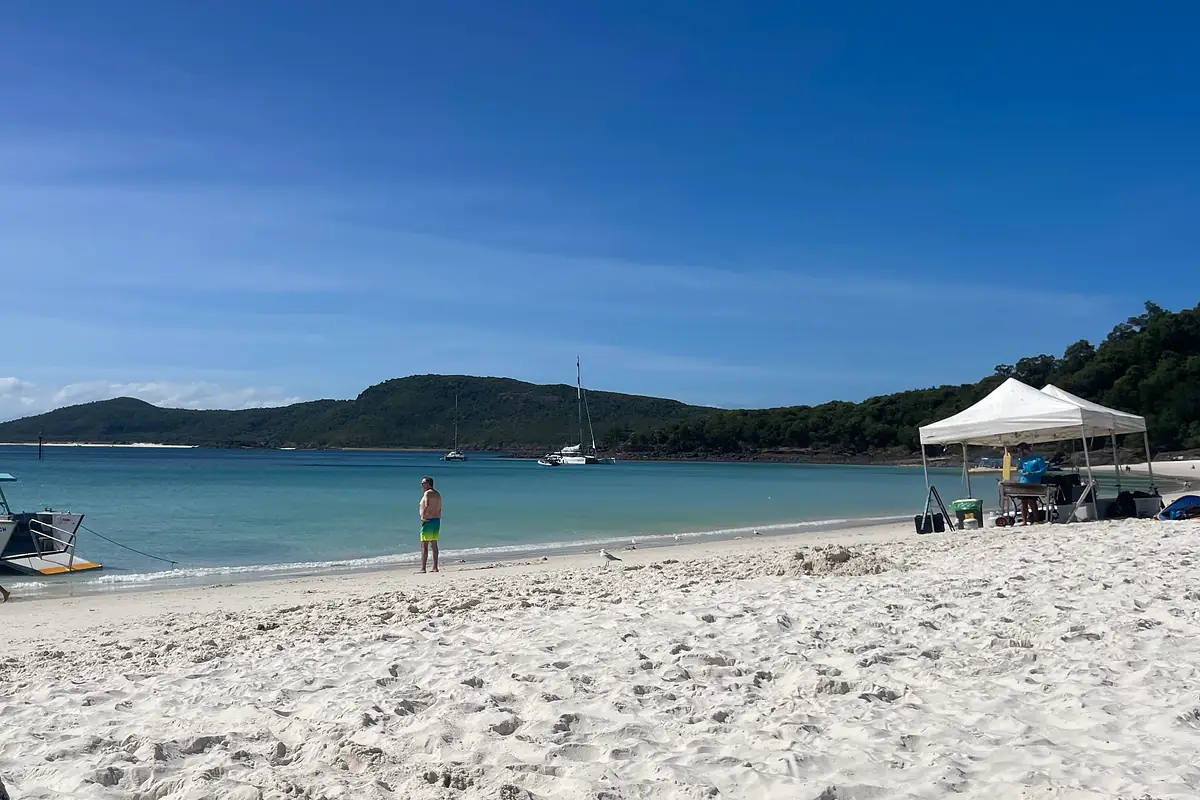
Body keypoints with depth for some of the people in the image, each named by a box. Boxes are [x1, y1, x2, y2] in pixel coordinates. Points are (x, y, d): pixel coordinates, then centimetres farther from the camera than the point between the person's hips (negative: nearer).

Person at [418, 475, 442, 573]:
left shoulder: (427, 493, -11)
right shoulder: (437, 494, 16)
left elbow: (427, 506, -28)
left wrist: (423, 518, -21)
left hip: (428, 521, -9)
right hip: (437, 520, 9)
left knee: (424, 545, -7)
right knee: (434, 545, 13)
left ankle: (423, 568, -9)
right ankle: (435, 567, 15)